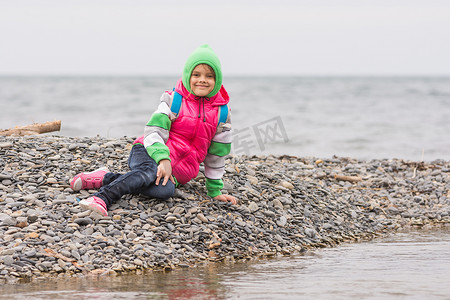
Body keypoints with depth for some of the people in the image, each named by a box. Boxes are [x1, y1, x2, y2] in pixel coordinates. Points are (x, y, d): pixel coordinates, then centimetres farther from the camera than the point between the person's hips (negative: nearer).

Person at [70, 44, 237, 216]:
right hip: (150, 152, -2)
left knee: (166, 190, -36)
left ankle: (107, 178, -29)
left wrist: (215, 191, 13)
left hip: (175, 172, 2)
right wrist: (163, 159, -28)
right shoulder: (174, 100, 0)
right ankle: (102, 198, -52)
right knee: (153, 172, -41)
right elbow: (154, 131, -10)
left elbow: (217, 153, 13)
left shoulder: (221, 112, 6)